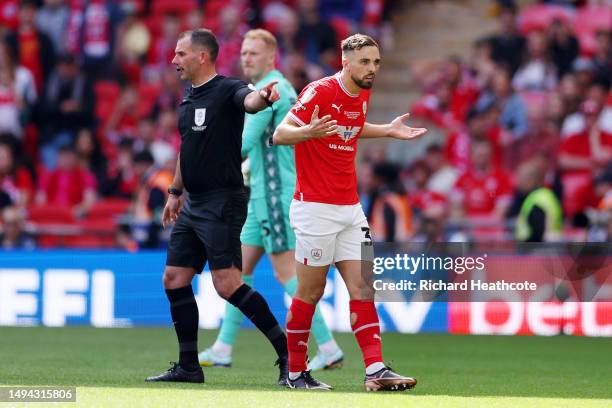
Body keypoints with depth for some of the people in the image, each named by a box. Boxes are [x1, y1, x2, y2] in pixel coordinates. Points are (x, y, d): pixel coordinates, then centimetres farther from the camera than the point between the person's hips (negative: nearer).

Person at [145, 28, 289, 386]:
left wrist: (262, 97, -58)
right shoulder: (189, 99, 14)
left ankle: (288, 352, -8)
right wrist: (176, 191, 28)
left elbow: (249, 100, -35)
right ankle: (189, 367, 16)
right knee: (174, 279, 8)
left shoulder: (227, 90, -12)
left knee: (227, 284, -15)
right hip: (194, 204, 9)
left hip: (222, 202, -9)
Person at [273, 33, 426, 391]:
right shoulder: (320, 92, -14)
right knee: (311, 292, -1)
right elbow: (280, 134, -16)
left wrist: (389, 131, 19)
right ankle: (296, 372, 11)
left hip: (350, 208, 7)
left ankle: (376, 370, -7)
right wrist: (309, 131, -35)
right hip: (316, 209, -7)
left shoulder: (363, 95, 10)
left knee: (363, 287, -2)